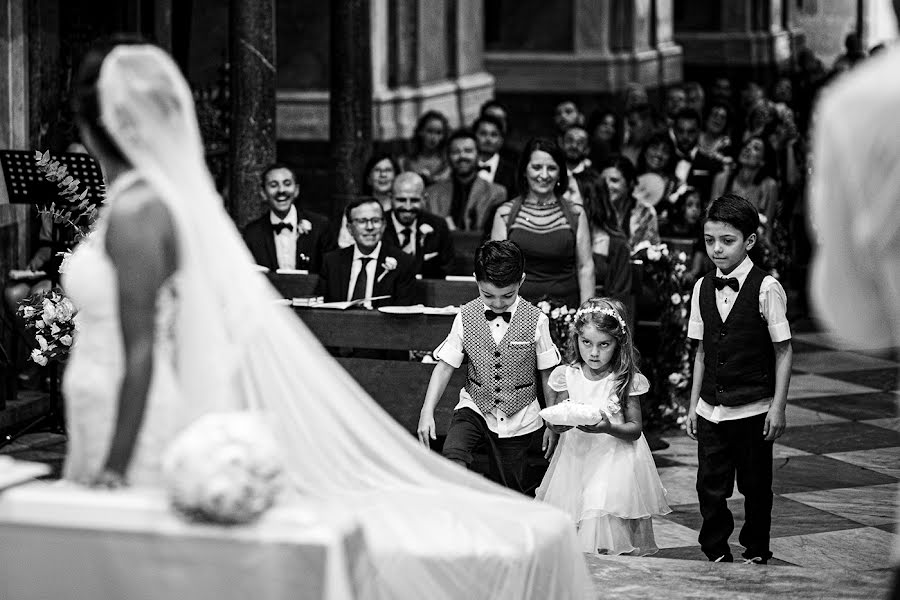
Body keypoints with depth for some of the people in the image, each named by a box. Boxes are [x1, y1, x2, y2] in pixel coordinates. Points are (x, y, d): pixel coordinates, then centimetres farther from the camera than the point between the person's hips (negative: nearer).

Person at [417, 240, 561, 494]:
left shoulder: (535, 320, -9)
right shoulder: (466, 317, -6)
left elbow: (547, 373, 0)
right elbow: (445, 366, -2)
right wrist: (427, 412, -11)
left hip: (518, 418, -1)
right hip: (475, 407, 1)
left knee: (509, 491, 7)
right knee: (453, 454, -27)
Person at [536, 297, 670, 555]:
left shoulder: (626, 380, -7)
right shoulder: (566, 376, 0)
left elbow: (634, 429, -4)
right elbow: (553, 424, 4)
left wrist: (609, 428, -24)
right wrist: (562, 423, -20)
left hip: (615, 456, -2)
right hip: (576, 456, 3)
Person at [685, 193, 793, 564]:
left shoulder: (766, 289, -10)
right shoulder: (703, 289, 4)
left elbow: (783, 351, -6)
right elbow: (702, 351, 11)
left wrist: (778, 407, -9)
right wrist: (693, 404, 10)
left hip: (753, 409, -4)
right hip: (711, 409, 4)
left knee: (755, 485, 8)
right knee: (710, 485, 5)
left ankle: (755, 551, 25)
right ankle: (716, 554, 19)